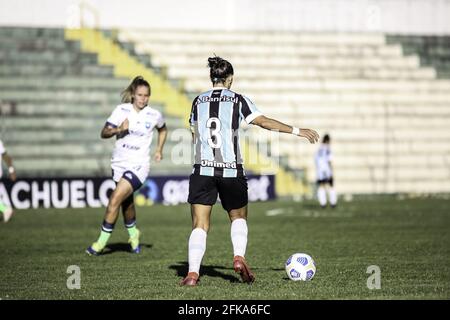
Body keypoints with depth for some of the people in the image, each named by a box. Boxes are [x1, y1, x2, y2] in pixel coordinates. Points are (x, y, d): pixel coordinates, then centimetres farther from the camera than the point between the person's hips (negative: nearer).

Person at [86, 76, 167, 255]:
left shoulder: (154, 115, -4)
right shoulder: (121, 110, -4)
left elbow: (163, 129, 20)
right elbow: (104, 133, -8)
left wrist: (159, 150, 12)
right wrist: (119, 129, -26)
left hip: (138, 166, -3)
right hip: (119, 163, 3)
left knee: (115, 200, -16)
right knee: (126, 203, 16)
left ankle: (101, 242, -7)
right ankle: (133, 234, 43)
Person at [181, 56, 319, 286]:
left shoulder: (198, 101, 9)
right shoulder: (238, 100, 1)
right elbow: (264, 122, -7)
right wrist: (297, 131, -3)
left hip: (202, 170, 1)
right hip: (231, 171, -1)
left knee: (199, 226, 1)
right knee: (238, 216, 20)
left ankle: (192, 273, -16)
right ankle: (239, 257, -4)